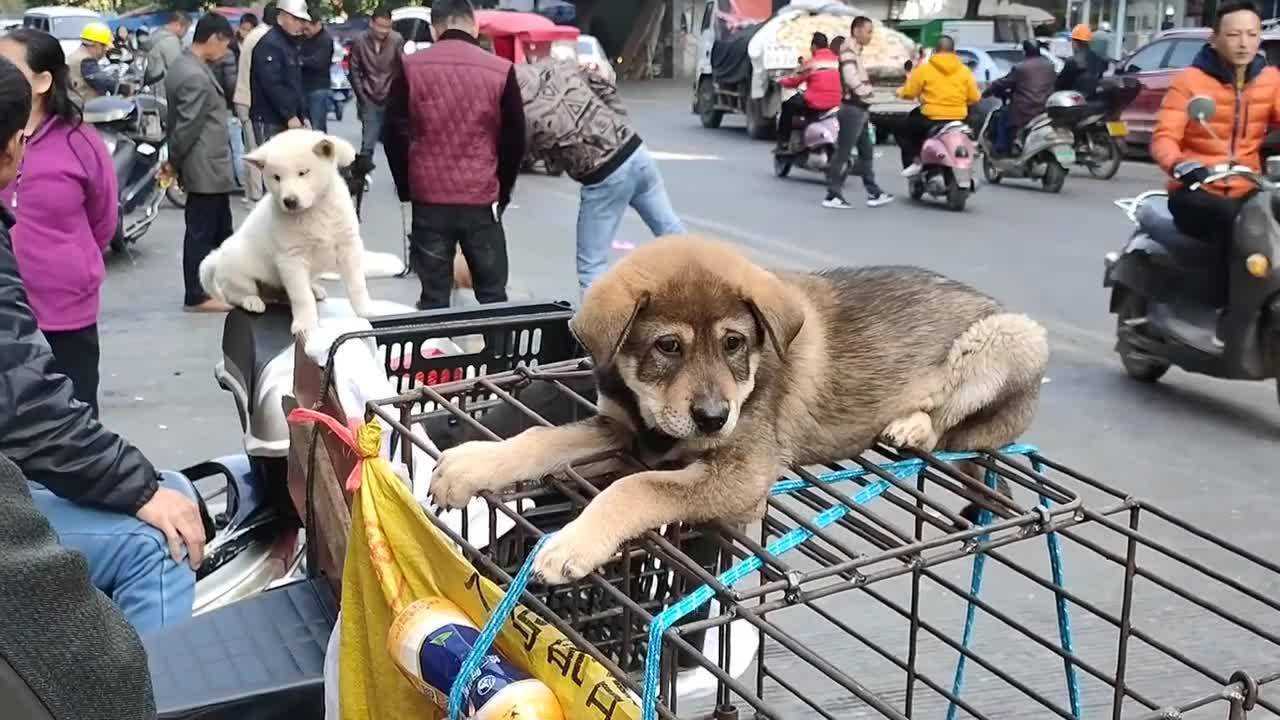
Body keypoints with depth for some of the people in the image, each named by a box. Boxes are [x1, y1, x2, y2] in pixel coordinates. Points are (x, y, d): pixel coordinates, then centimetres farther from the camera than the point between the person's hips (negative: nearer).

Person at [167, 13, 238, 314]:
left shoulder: (182, 66, 12)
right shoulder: (196, 77, -20)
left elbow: (176, 121, 16)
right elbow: (187, 127, -20)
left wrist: (173, 161, 16)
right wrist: (173, 162, -9)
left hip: (209, 167, 10)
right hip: (207, 168, -10)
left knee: (221, 232, 17)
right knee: (201, 233, -1)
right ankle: (197, 296, 7)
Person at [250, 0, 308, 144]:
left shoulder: (291, 43, 18)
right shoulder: (269, 44, -14)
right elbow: (273, 85, -22)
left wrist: (303, 115, 15)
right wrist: (290, 116, -21)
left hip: (288, 119, 10)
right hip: (270, 121, -10)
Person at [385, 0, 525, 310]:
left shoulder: (411, 67, -1)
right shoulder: (501, 70, -3)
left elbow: (395, 134, 1)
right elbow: (515, 140, 1)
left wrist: (407, 189, 12)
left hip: (429, 198, 1)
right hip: (482, 200, -1)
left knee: (434, 295, 8)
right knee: (491, 293, 10)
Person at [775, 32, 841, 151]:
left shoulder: (811, 62, -9)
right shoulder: (836, 59, 5)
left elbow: (794, 81, -1)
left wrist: (781, 81, 19)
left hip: (815, 102, -6)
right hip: (835, 102, 6)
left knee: (788, 107, 14)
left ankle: (783, 142, 10)